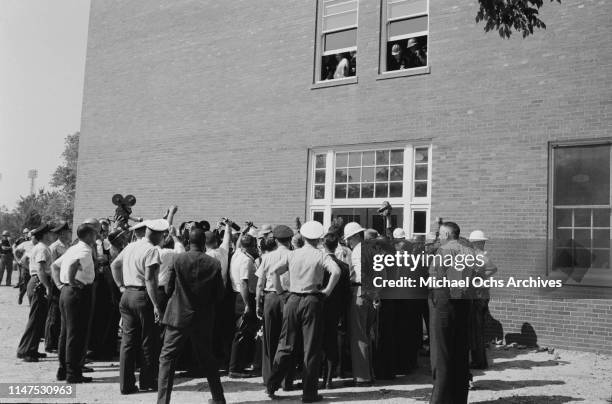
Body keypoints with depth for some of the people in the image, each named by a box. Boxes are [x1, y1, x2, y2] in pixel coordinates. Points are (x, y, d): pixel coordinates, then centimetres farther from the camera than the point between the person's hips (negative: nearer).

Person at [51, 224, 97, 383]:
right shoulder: (85, 251, -14)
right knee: (76, 334, -3)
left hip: (65, 292, 9)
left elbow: (54, 265, 22)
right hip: (79, 292, -9)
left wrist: (59, 284, 16)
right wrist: (72, 282, -22)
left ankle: (63, 370, 24)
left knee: (65, 333, 15)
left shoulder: (73, 249, 15)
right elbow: (73, 265, -34)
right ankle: (73, 373, 2)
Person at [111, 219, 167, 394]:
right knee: (148, 342, 6)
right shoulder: (151, 250, -13)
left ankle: (126, 384, 12)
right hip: (143, 296, -7)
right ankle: (147, 382, 15)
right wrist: (156, 305, -19)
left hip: (127, 295, 7)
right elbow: (149, 279, -20)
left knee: (128, 340, 8)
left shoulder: (130, 246, 11)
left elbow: (114, 265, 21)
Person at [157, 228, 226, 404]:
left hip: (179, 315, -3)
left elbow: (168, 289, -2)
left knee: (167, 358, 5)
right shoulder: (214, 264, -5)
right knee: (207, 359, 18)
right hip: (203, 319, 3)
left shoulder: (178, 259, -9)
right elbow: (219, 295, 0)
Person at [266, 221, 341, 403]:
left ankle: (272, 386, 16)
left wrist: (280, 290, 8)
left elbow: (274, 270, -2)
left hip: (293, 300, 3)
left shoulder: (292, 254, 5)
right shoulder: (321, 255, -4)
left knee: (287, 345, 13)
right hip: (313, 301, -3)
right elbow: (336, 271, -20)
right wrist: (327, 290, -10)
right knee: (311, 348, 4)